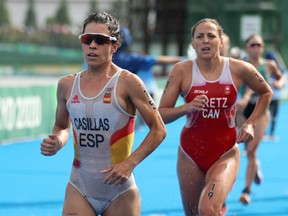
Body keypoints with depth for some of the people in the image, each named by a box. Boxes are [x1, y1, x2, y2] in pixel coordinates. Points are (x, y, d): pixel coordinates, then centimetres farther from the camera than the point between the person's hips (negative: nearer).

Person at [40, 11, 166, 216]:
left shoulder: (127, 82, -8)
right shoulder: (67, 85, 4)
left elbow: (158, 129, -6)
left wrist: (130, 163, -17)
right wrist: (57, 142, -2)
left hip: (119, 190, -3)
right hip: (79, 189, 3)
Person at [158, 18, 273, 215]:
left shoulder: (239, 69, -6)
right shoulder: (182, 70, -7)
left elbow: (266, 93, 13)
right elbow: (161, 114, -7)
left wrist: (250, 124, 3)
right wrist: (187, 108, -24)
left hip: (226, 153, -2)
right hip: (191, 152, 2)